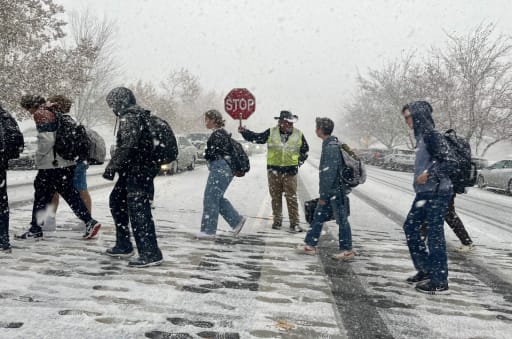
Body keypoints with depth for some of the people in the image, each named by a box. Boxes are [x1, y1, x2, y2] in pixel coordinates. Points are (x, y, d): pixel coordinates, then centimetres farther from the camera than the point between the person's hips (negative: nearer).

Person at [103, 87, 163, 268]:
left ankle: (151, 253, -9)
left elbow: (126, 146, -23)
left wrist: (111, 166, -18)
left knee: (138, 211, -11)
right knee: (116, 201, 21)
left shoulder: (129, 118, -14)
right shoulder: (139, 116, 17)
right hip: (132, 171, 11)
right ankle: (123, 246, 30)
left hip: (137, 172, -11)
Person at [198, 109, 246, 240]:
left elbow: (212, 154, -16)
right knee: (216, 198, 15)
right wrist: (208, 154, 9)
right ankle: (237, 220, 18)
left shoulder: (218, 134, -14)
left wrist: (205, 154, 3)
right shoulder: (222, 133, 18)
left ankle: (209, 231, 0)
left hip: (220, 169, -11)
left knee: (210, 199, -6)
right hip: (221, 169, 11)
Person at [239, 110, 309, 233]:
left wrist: (300, 161, 5)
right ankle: (277, 220, 23)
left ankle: (294, 223, 2)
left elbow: (305, 149, 13)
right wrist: (244, 132, -12)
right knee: (276, 197, 10)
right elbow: (256, 137, 2)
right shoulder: (271, 133, -2)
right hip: (274, 170, 1)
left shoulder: (298, 134, 0)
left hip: (290, 171, -1)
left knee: (291, 198, -2)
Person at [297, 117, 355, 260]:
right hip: (330, 191, 10)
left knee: (342, 219, 1)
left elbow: (330, 173, -23)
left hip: (336, 191, -10)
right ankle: (310, 245, 21)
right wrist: (323, 194, 21)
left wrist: (323, 195, -19)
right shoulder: (330, 144, 11)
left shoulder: (331, 147, -21)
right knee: (318, 217, 13)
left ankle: (347, 250, 12)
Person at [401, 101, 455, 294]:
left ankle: (440, 281, 6)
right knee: (411, 227, 15)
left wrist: (429, 174, -27)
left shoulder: (432, 136, -14)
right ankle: (425, 269, 26)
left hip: (437, 193, -10)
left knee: (435, 235, -4)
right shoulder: (421, 136, 13)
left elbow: (448, 163, -18)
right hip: (423, 192, 10)